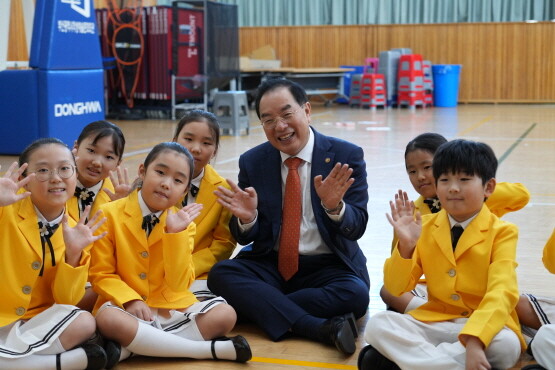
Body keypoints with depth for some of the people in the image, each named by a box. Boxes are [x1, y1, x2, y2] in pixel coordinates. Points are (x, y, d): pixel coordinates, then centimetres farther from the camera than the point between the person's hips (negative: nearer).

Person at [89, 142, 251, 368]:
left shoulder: (183, 223, 1)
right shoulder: (111, 214, -5)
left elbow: (179, 284, -8)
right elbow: (100, 274, -4)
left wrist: (176, 233, -17)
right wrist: (130, 300, -21)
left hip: (172, 308, 3)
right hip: (127, 308, -2)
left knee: (225, 315, -19)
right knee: (108, 320, -37)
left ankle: (128, 349, -23)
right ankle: (214, 349, -28)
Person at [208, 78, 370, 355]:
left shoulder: (347, 156, -4)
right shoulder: (252, 162, 2)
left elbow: (357, 228, -9)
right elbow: (245, 238, 3)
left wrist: (334, 206, -31)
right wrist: (247, 218, -21)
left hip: (328, 266, -2)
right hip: (270, 264, 2)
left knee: (355, 295, -32)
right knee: (221, 274, -25)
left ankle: (259, 306, -16)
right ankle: (320, 328, -30)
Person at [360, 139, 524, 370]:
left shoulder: (501, 232, -5)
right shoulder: (425, 227, 5)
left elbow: (501, 292, -21)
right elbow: (396, 289, 2)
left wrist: (475, 340, -38)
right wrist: (406, 245, -18)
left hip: (484, 326, -3)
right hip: (432, 322, 3)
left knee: (506, 345, -36)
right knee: (377, 325, -22)